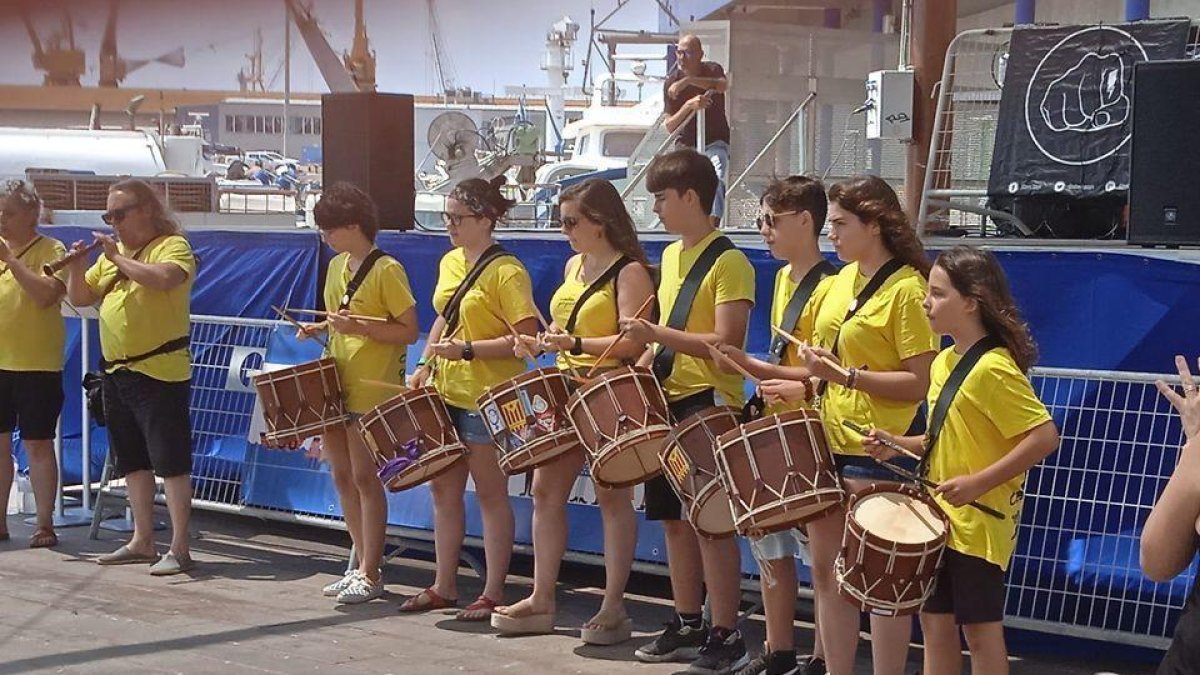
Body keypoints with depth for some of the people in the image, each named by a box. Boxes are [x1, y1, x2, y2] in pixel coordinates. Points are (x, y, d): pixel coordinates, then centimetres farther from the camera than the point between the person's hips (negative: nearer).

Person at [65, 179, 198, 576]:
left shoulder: (172, 246, -7)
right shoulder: (112, 254, 16)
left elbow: (164, 278, -29)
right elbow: (80, 298, 19)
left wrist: (118, 257, -19)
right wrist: (76, 265, 1)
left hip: (160, 371, -9)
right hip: (117, 373, 9)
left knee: (171, 461, -8)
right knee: (133, 462, 13)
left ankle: (179, 549, -8)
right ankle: (142, 542, 21)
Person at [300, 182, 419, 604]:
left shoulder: (386, 270, -12)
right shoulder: (337, 266, 13)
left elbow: (409, 332, -13)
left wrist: (358, 328, -22)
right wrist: (320, 330, 4)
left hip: (372, 389, -8)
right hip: (336, 384, 8)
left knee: (364, 477, -5)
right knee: (342, 476, 9)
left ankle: (370, 575, 0)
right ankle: (364, 564, 18)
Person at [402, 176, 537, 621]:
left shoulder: (506, 272, -15)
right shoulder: (450, 263, 11)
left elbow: (526, 337, -20)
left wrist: (468, 350, -23)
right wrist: (426, 365, 10)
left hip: (486, 398, -8)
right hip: (447, 394, 8)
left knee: (491, 493, 0)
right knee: (443, 488, 13)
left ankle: (493, 593, 6)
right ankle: (444, 586, 22)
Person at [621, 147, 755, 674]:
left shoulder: (729, 262, -12)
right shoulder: (671, 255, 14)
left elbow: (725, 343, -21)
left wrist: (656, 333, -24)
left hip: (709, 405, -9)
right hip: (669, 401, 9)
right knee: (675, 518, 12)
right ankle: (687, 625, 22)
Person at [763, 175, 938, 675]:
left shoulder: (907, 290, -14)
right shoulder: (843, 279, 11)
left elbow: (919, 383, -18)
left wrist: (845, 377, -23)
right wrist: (808, 386, 7)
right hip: (831, 445, 9)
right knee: (826, 567, 13)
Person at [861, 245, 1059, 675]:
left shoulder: (993, 369, -19)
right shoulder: (945, 362, 8)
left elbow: (1044, 437, -24)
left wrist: (979, 482, -25)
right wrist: (899, 445, 3)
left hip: (979, 523, -9)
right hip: (942, 519, 9)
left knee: (980, 630, 1)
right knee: (935, 621, 14)